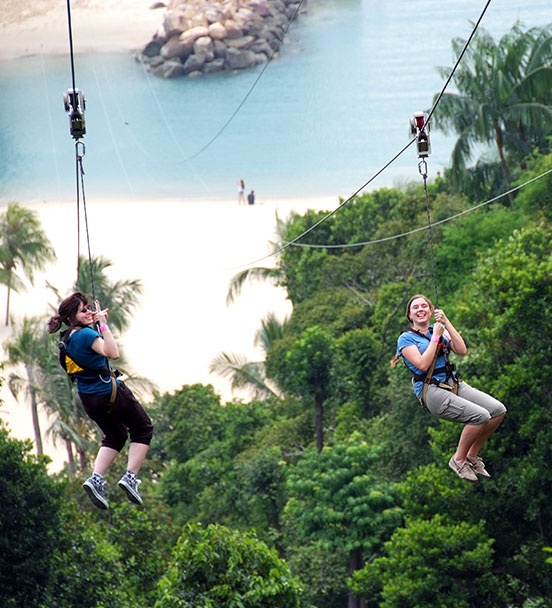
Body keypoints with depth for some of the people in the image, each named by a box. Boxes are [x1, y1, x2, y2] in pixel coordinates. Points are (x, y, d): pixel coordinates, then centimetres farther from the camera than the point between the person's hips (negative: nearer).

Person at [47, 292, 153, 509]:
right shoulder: (87, 334, -23)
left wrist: (97, 322, 15)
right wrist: (102, 324, -36)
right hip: (110, 392, -8)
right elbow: (112, 353, -37)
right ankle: (131, 477, -2)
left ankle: (96, 479, 7)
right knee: (143, 429, 11)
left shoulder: (67, 338, 4)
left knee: (114, 436, 25)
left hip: (89, 399, 8)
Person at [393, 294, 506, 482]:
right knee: (481, 416, -26)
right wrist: (436, 336, -8)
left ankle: (472, 456, 6)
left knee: (498, 410, -10)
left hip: (454, 384, 6)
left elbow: (462, 350, 1)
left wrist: (446, 323, -6)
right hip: (431, 390, -6)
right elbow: (423, 364, -14)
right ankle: (459, 460, -7)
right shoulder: (406, 338, 2)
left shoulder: (440, 329, 16)